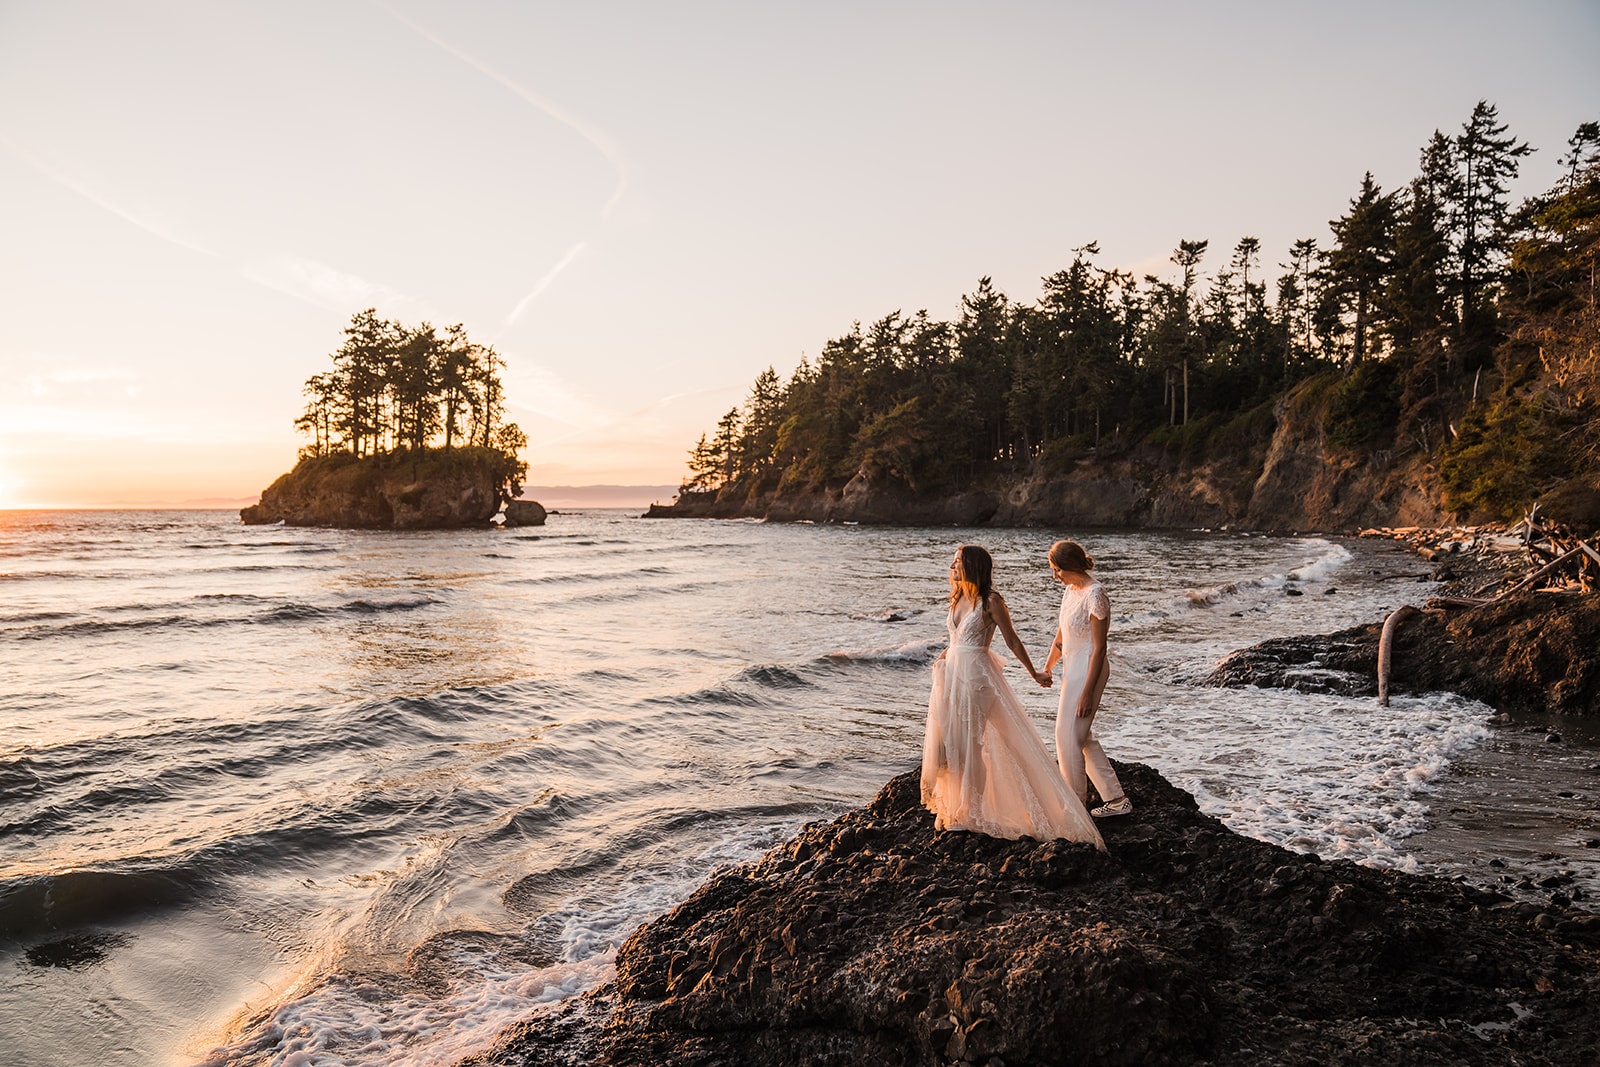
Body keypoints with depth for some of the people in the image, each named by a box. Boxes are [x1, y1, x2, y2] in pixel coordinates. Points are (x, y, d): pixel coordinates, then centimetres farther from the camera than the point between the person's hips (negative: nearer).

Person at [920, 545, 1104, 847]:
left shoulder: (991, 601, -10)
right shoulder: (957, 598, 10)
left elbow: (1013, 641, -4)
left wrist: (1034, 674, 1)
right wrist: (943, 656, 10)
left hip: (976, 676, -7)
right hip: (951, 673, 7)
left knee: (969, 745, -3)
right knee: (945, 742, 8)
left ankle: (972, 814, 10)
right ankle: (951, 809, 21)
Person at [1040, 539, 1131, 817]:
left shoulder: (1094, 594, -19)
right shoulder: (1070, 590, 9)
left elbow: (1099, 648, -19)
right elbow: (1061, 635, 18)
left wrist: (1088, 692, -20)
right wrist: (1047, 667, 9)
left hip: (1088, 671, -9)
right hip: (1072, 669, 9)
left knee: (1068, 736, -3)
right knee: (1082, 736, 13)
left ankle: (1075, 803, 12)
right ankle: (1116, 799, 21)